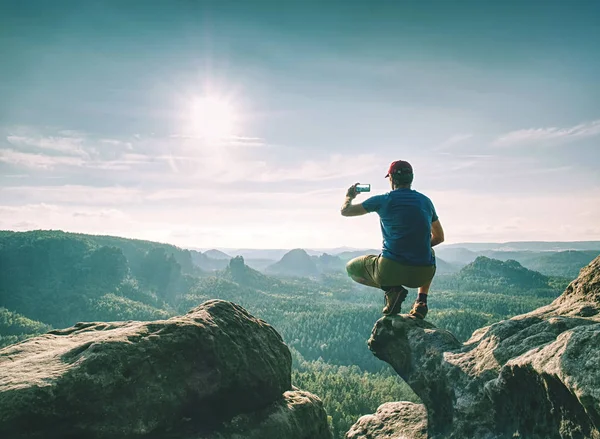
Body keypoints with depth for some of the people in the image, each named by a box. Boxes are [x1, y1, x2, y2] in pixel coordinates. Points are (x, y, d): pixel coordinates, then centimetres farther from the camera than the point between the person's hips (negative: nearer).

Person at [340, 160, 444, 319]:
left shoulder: (383, 200, 0)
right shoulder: (425, 201, 11)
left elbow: (345, 211, 10)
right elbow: (439, 237, 21)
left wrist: (349, 196, 33)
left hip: (390, 270, -3)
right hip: (423, 274, 4)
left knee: (351, 268, 24)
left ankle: (391, 289, -1)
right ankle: (421, 300, 18)